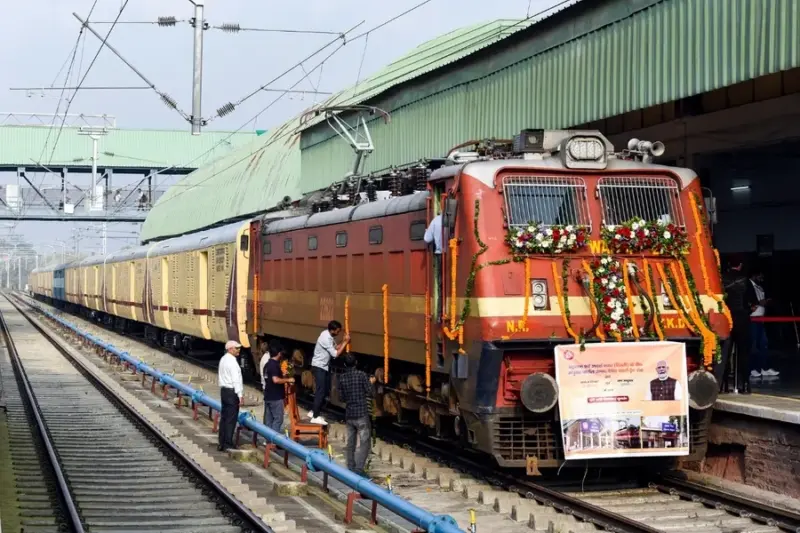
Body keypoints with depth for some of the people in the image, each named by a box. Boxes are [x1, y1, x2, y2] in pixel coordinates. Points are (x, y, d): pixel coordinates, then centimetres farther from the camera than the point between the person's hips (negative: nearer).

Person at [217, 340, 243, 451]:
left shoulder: (223, 359, 13)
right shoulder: (232, 361, -16)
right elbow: (236, 379, -19)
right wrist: (239, 395, -17)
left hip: (224, 391, 10)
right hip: (232, 392, -10)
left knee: (224, 417, 12)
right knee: (231, 419, -6)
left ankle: (221, 444, 16)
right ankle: (228, 444, -5)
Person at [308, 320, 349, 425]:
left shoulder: (329, 335, 0)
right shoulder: (326, 338, -28)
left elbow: (335, 347, 11)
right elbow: (335, 354, -25)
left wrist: (344, 341, -5)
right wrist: (345, 342, -20)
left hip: (325, 366, 10)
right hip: (319, 367, -10)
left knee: (326, 390, 13)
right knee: (321, 391, -9)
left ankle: (314, 411, 23)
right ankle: (315, 417, -6)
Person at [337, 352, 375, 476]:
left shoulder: (342, 378, 3)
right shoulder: (362, 375, -10)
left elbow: (341, 397, 9)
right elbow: (370, 393, -7)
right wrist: (370, 383, 10)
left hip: (349, 415, 5)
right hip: (362, 414, -5)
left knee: (351, 443, 13)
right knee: (364, 443, -4)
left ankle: (351, 468, 14)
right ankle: (359, 468, -14)